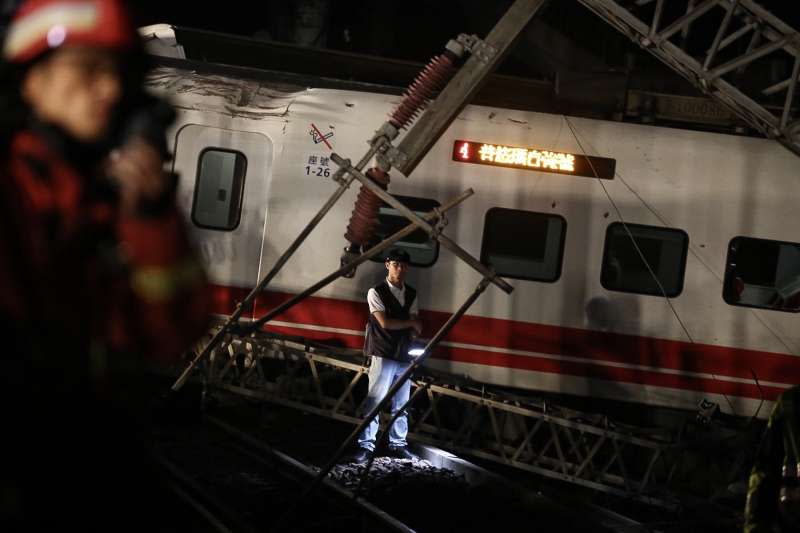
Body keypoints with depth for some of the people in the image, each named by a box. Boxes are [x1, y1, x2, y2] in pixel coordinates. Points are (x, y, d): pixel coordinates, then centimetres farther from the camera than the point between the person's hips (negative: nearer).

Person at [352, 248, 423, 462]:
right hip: (383, 356, -5)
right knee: (374, 401, -8)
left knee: (401, 404, 10)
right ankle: (366, 445, -6)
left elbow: (415, 327, 9)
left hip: (404, 356, 5)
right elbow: (384, 322, -13)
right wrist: (411, 323, -3)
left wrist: (413, 333, -14)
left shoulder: (411, 294, 13)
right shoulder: (376, 292, -3)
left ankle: (398, 444, 18)